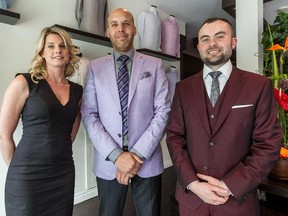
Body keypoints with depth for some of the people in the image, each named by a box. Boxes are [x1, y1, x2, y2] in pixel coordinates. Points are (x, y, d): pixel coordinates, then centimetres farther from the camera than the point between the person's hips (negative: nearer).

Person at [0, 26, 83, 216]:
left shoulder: (77, 90, 4)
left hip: (64, 174, 4)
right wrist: (18, 168, 2)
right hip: (27, 177, -4)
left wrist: (60, 152, 9)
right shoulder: (24, 83, -8)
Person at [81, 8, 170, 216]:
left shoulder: (154, 65, 1)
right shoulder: (95, 67, 3)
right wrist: (116, 155, -13)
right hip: (108, 162, 1)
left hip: (147, 160, 0)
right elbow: (89, 114, -3)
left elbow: (163, 111, -5)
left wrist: (139, 154, -12)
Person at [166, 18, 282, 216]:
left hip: (238, 198, -1)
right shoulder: (183, 88, 0)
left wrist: (231, 185, -13)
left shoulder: (259, 85, -5)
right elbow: (174, 137, -1)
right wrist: (192, 183, -11)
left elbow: (268, 144, -7)